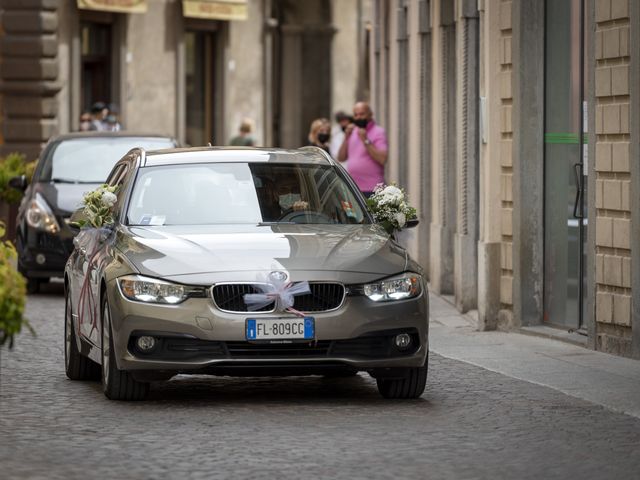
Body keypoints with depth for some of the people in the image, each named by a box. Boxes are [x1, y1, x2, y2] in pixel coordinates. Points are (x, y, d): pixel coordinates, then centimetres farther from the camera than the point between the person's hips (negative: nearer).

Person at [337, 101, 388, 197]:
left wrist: (366, 141, -17)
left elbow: (382, 159, -16)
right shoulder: (353, 132, 18)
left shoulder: (378, 132, -3)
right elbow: (341, 158, 13)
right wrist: (346, 137, 1)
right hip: (353, 188, 7)